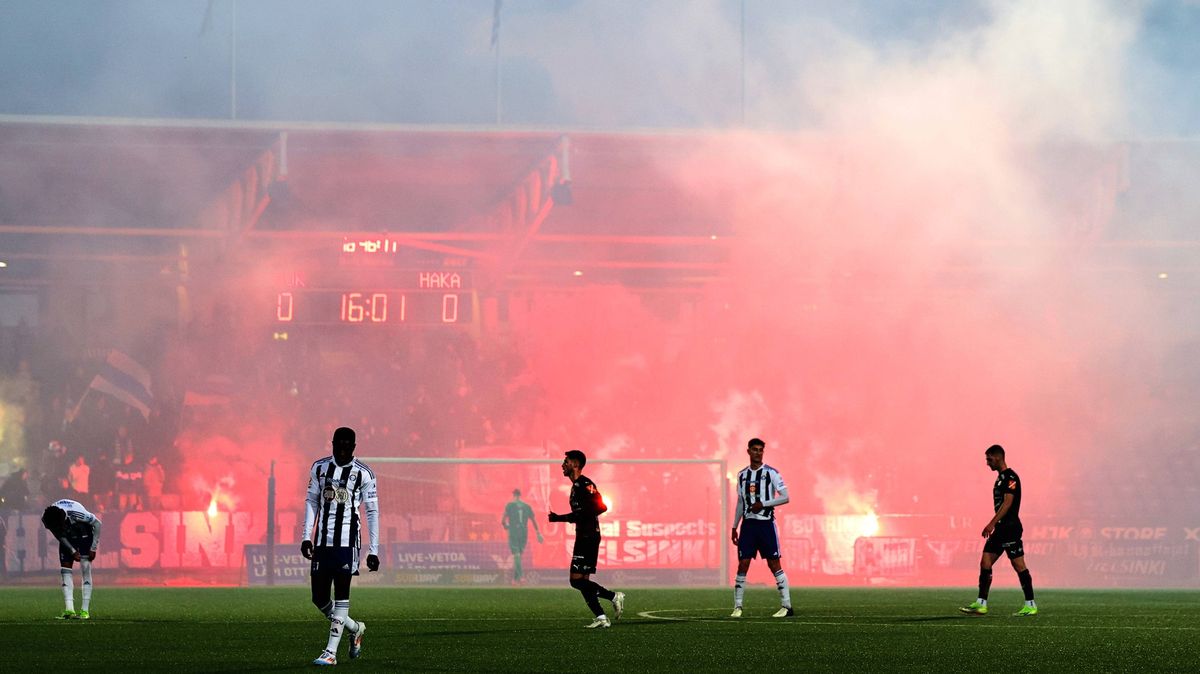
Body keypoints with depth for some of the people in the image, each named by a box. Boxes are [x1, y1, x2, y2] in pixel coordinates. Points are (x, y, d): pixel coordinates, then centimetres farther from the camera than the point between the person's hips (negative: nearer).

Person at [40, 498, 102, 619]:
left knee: (86, 569, -14)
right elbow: (60, 536, -9)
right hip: (67, 538, 4)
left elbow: (97, 523, -22)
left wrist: (93, 548, -19)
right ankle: (69, 609, -13)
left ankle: (85, 610, -15)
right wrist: (72, 551, -16)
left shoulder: (77, 513, -40)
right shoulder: (46, 520, -27)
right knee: (66, 571, -9)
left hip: (84, 535, -4)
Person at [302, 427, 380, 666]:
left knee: (341, 593, -8)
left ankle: (331, 652, -6)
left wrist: (373, 551, -2)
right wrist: (307, 536, 6)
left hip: (347, 541, -4)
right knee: (319, 598, 3)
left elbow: (372, 512, 1)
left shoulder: (363, 474, -3)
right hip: (322, 540, 4)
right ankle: (356, 628, 26)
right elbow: (311, 501, 15)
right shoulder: (319, 468, 7)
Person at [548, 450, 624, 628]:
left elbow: (601, 507, -23)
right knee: (582, 581, 7)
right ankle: (601, 618, 4)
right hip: (583, 538, 10)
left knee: (577, 580, -13)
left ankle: (614, 596, -7)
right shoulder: (576, 486, 19)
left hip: (589, 538, -10)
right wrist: (559, 518, 25)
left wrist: (575, 516, -22)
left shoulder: (585, 485, -13)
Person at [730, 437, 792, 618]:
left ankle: (786, 606, 0)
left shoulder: (771, 473, -2)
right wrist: (734, 527, 15)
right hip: (748, 523, 4)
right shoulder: (742, 475, 12)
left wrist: (763, 504, -15)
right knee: (742, 565, -1)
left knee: (774, 564, -5)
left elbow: (785, 497, -6)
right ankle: (737, 607, 3)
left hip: (766, 523, -4)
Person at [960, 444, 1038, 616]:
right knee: (985, 562, 5)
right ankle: (981, 604, 4)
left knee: (1019, 565, -6)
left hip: (1010, 528, -10)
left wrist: (992, 523, -26)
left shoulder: (1010, 477, -12)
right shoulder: (1000, 477, 18)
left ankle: (1030, 605, -1)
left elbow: (1008, 502, -21)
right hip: (1000, 528, 10)